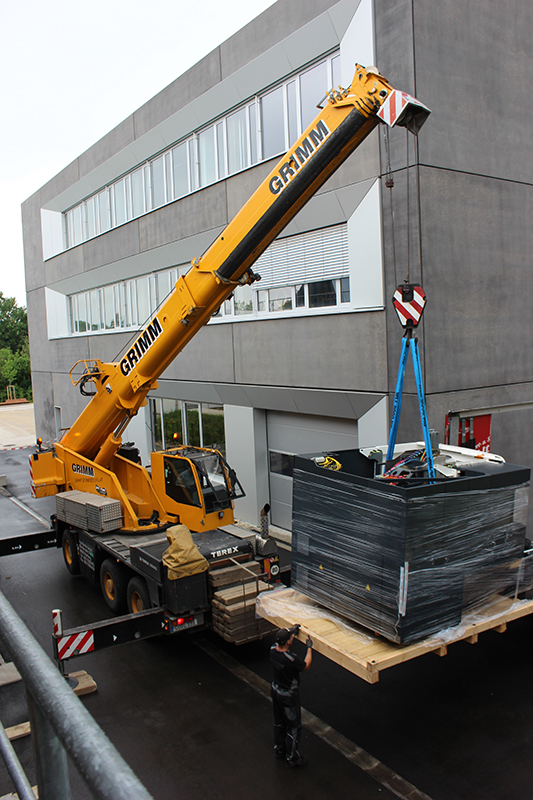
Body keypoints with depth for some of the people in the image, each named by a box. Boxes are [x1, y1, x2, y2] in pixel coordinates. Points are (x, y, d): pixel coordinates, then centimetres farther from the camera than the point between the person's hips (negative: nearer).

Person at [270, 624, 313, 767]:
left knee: (279, 722, 26)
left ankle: (279, 750, 45)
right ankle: (292, 758, 29)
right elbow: (306, 666, -15)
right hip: (288, 695, -7)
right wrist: (309, 648, -6)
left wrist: (291, 631, 16)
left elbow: (280, 641, 12)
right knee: (293, 727, 14)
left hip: (275, 691, 7)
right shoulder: (291, 659, -36)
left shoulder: (273, 649, -16)